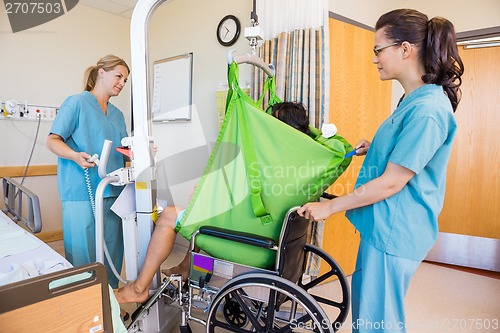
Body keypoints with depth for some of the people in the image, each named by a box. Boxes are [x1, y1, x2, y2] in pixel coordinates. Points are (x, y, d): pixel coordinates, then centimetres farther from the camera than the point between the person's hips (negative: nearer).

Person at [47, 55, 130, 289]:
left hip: (112, 192, 6)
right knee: (84, 254, -1)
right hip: (82, 193, -6)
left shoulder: (117, 114, 19)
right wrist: (75, 156, -22)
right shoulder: (77, 103, 0)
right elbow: (52, 141, -4)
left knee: (111, 251, 9)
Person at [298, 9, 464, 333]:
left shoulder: (427, 110, -22)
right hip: (383, 226, 10)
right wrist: (374, 148, 7)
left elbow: (391, 183, -22)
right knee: (366, 307, 24)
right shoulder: (415, 99, 10)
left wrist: (329, 206, -14)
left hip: (394, 232, -10)